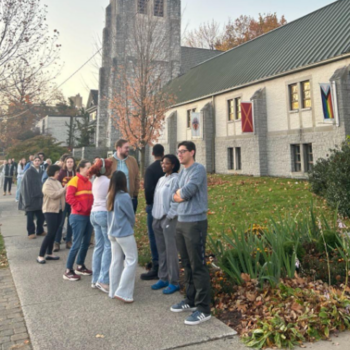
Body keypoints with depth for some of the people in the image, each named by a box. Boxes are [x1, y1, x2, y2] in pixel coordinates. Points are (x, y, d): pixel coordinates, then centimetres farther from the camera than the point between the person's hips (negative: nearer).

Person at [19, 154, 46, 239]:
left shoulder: (41, 172, 10)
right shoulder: (28, 172, -7)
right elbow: (26, 185, -10)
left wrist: (42, 194, 5)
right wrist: (27, 199, -15)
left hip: (39, 197, 5)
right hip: (31, 197, -5)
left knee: (41, 215, 9)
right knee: (30, 216, 3)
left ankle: (40, 231, 24)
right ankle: (31, 232, 14)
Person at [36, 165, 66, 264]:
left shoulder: (57, 182, 12)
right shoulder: (47, 184, -12)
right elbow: (54, 195, -23)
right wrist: (64, 189, -18)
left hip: (58, 210, 8)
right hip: (50, 211, -8)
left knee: (54, 233, 11)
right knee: (51, 233, -10)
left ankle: (49, 254, 21)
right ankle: (40, 256, -2)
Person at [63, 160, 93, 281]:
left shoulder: (88, 181, 13)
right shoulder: (75, 180, -9)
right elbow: (69, 197, -18)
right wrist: (79, 208, -18)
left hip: (89, 216, 7)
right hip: (78, 217, -7)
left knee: (86, 242, 12)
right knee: (77, 243, -4)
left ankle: (80, 266, 27)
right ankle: (68, 271, 6)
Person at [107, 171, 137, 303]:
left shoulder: (110, 196, 5)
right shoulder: (124, 196, -16)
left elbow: (111, 215, 12)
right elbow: (131, 216, -6)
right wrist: (130, 226, 14)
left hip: (113, 233, 8)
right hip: (125, 233, -7)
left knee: (116, 261, 12)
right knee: (131, 261, 0)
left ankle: (113, 291, 18)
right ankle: (123, 292, -3)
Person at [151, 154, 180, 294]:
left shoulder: (175, 179, -10)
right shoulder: (161, 179, 15)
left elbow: (176, 200, -15)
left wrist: (169, 216, -15)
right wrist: (155, 217, 12)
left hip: (169, 219, -8)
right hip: (158, 219, 8)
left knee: (171, 251, -2)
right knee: (161, 251, 14)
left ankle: (173, 282, 7)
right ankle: (163, 278, 25)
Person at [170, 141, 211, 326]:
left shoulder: (198, 169, -9)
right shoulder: (182, 172, 15)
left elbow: (187, 192, -19)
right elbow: (175, 197, 13)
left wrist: (179, 193, 0)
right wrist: (182, 194, -6)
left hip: (195, 222, -8)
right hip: (181, 222, 8)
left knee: (198, 266, -4)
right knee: (187, 264, 15)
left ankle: (203, 308, 4)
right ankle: (190, 300, 28)